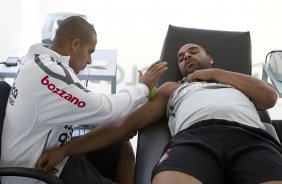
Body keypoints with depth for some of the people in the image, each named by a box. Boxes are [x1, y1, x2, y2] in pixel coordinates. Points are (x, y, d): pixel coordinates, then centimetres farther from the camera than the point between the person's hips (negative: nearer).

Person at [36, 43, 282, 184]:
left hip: (253, 139, 1)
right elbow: (123, 124, 26)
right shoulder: (172, 88, 35)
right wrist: (67, 148, 18)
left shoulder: (235, 80, 40)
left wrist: (215, 74, 23)